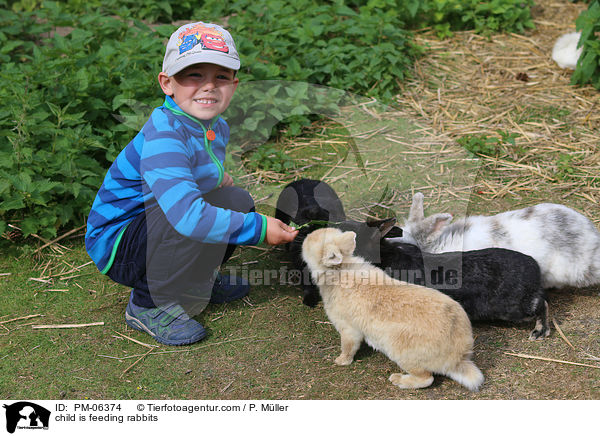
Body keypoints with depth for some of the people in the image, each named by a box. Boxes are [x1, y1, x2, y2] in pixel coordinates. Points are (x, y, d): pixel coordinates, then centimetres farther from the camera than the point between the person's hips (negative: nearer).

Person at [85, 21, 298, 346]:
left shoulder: (216, 128, -1)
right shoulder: (163, 136, -31)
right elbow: (187, 215, -43)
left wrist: (217, 177, -1)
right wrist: (259, 228, -35)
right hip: (114, 243, -9)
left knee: (238, 200, 0)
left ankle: (195, 278, 17)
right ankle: (149, 305, -12)